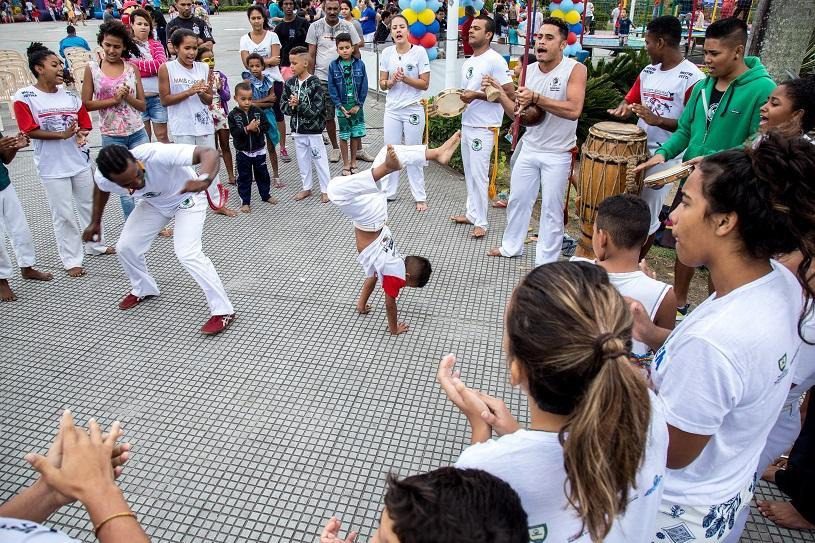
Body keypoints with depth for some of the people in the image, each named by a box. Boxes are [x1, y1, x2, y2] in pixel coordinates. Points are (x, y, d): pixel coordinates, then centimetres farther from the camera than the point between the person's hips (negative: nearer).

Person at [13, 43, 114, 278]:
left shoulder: (70, 95, 1)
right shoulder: (24, 97, -9)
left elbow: (84, 123, 9)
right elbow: (30, 131, -12)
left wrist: (81, 135, -12)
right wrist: (62, 135, -19)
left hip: (80, 161, 4)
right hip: (52, 167, -4)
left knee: (89, 204, 17)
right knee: (64, 214, 3)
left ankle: (95, 245, 37)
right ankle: (72, 260, 14)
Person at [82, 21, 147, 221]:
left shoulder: (132, 68, 2)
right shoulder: (92, 68, -2)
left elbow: (142, 105, 2)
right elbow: (86, 104, -4)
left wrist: (127, 97, -16)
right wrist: (113, 100, -15)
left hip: (138, 133, 1)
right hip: (111, 136, -1)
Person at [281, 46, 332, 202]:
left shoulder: (315, 83, -14)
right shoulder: (289, 83, 2)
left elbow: (316, 109, -18)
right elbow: (283, 105, 3)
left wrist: (299, 104, -24)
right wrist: (291, 106, -17)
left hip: (313, 129, -5)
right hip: (297, 129, 5)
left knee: (319, 160, 4)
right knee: (302, 160, 15)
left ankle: (325, 190, 16)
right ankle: (307, 187, 30)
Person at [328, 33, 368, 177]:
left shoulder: (359, 64, -2)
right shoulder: (333, 66, -3)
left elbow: (364, 86, -2)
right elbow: (332, 88, -4)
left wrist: (358, 105, -8)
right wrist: (340, 106, -11)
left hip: (357, 106, 1)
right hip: (342, 106, -1)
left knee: (355, 135, 8)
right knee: (344, 136, 5)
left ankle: (353, 162, 23)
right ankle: (346, 164, 15)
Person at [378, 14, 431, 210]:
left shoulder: (419, 51, -8)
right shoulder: (386, 53, 2)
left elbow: (425, 84, -8)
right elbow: (382, 84, 5)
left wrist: (405, 78, -20)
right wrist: (392, 81, -15)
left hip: (413, 110, -3)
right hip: (392, 110, 3)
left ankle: (420, 197, 13)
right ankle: (388, 192, 23)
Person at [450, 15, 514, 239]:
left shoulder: (495, 60, -12)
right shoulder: (468, 63, 15)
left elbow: (510, 94, -16)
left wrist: (477, 95, -20)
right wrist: (459, 99, 4)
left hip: (483, 128, -9)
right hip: (466, 125, 9)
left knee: (479, 175, -7)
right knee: (469, 173, 13)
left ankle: (481, 222, 1)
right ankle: (472, 213, 24)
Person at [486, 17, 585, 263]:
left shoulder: (575, 69, -13)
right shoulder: (529, 71, 3)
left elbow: (574, 110, -27)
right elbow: (518, 113, 5)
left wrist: (536, 98, -32)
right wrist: (500, 94, -11)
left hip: (558, 155, -5)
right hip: (529, 150, 6)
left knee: (551, 209, 4)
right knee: (517, 199, 16)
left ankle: (546, 262, 16)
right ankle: (511, 246, 36)